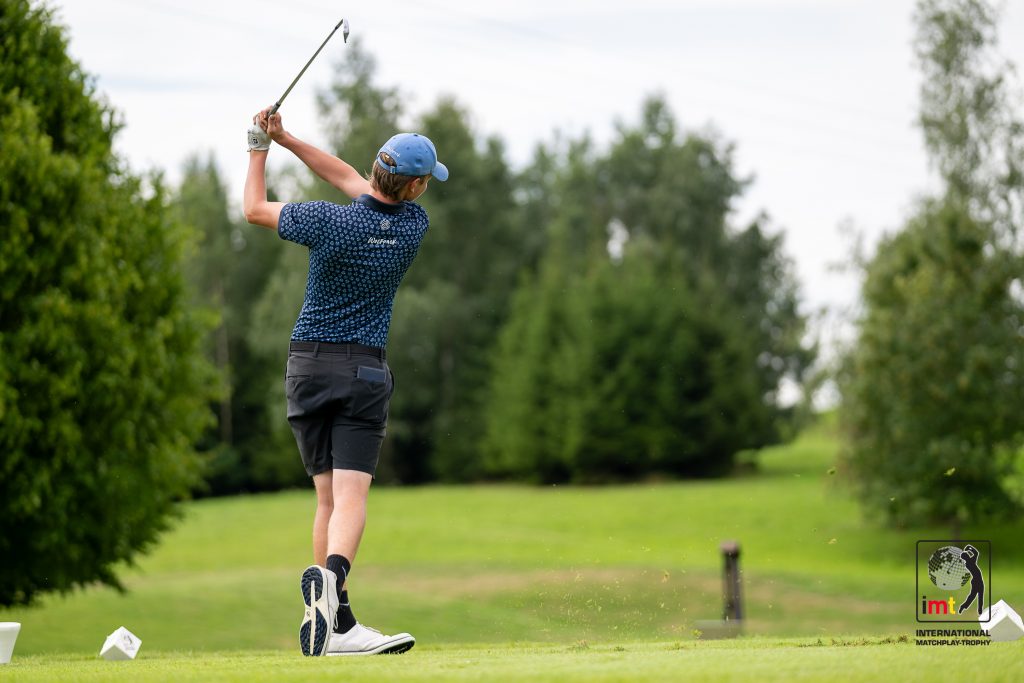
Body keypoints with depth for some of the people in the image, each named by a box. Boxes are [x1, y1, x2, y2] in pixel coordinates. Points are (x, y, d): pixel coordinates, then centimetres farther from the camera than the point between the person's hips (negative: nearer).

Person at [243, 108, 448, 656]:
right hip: (364, 370, -1)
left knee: (328, 496, 6)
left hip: (308, 365, 1)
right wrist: (286, 140, 7)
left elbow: (255, 209, 6)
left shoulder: (330, 222, -11)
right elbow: (350, 178, 11)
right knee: (351, 494, -11)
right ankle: (330, 575, -41)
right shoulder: (414, 226, -4)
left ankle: (339, 625, 2)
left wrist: (261, 147, 19)